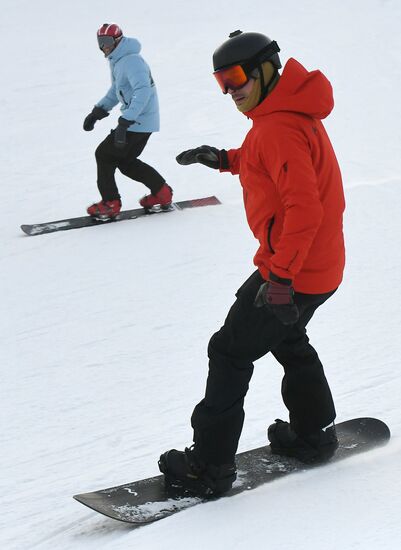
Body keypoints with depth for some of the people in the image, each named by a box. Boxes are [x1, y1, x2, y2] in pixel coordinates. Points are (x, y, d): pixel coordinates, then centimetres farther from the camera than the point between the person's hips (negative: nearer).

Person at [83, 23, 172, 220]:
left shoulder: (131, 61, -21)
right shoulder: (117, 60, 13)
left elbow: (143, 91, -33)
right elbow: (116, 90, 28)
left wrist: (124, 121, -38)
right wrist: (97, 112, 21)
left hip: (138, 121, -10)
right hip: (144, 121, 10)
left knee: (104, 154, -2)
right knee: (126, 161, 18)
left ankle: (110, 203, 6)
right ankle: (162, 192, 23)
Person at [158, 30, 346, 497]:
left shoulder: (278, 128, -24)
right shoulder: (294, 111, 8)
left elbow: (304, 207, -31)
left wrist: (281, 277, -31)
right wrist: (227, 159, 14)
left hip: (293, 273, -10)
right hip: (319, 266, 10)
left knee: (230, 353, -2)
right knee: (288, 340, 30)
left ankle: (210, 466, 4)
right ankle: (314, 434, 42)